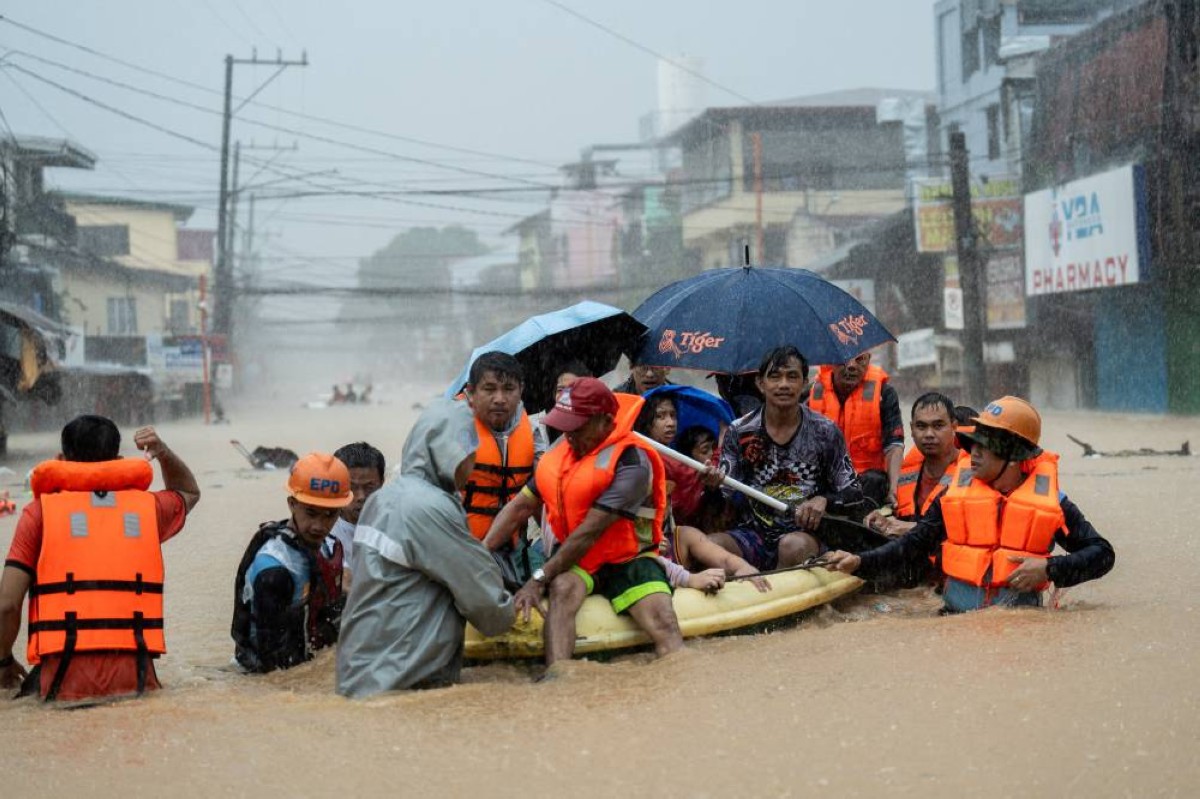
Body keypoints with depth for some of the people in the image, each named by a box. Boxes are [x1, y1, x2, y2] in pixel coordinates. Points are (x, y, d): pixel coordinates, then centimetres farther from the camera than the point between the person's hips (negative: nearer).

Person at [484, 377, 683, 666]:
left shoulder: (631, 462, -18)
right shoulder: (559, 453, 5)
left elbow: (590, 532, -21)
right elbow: (520, 506, 7)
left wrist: (539, 579, -21)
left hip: (629, 559, -3)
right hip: (574, 560, 3)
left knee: (665, 625, -26)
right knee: (562, 588, -31)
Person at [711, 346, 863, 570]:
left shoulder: (825, 432, 2)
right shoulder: (738, 432, 4)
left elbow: (853, 493, 6)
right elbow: (725, 500, 4)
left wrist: (823, 500, -14)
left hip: (804, 533, -1)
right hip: (753, 533, 1)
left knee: (794, 546, -37)